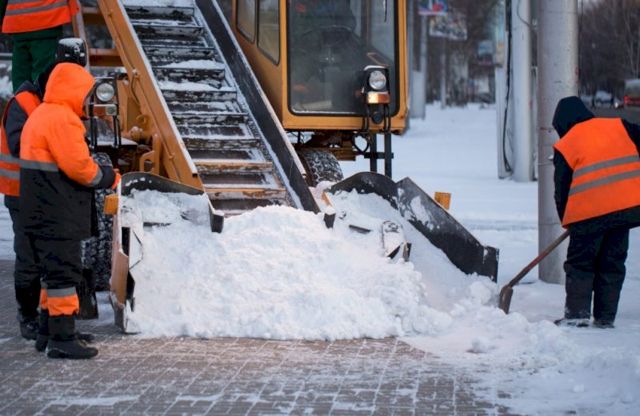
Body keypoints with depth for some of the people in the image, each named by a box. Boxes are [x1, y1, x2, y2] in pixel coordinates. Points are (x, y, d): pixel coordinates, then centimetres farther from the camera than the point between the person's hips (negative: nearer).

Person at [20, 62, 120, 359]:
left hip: (41, 212, 10)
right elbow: (79, 166, -21)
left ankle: (51, 332, 23)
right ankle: (62, 339, -7)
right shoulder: (62, 119, -18)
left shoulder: (40, 116, 17)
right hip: (57, 215, -10)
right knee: (64, 272, -7)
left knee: (54, 272, 17)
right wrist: (110, 178, -4)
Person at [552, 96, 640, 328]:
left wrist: (566, 220, 17)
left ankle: (577, 313, -1)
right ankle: (605, 318, 10)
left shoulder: (565, 146, 3)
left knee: (580, 265, 9)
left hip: (589, 213, -3)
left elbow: (562, 188, 5)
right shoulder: (618, 127, 11)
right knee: (612, 264, 12)